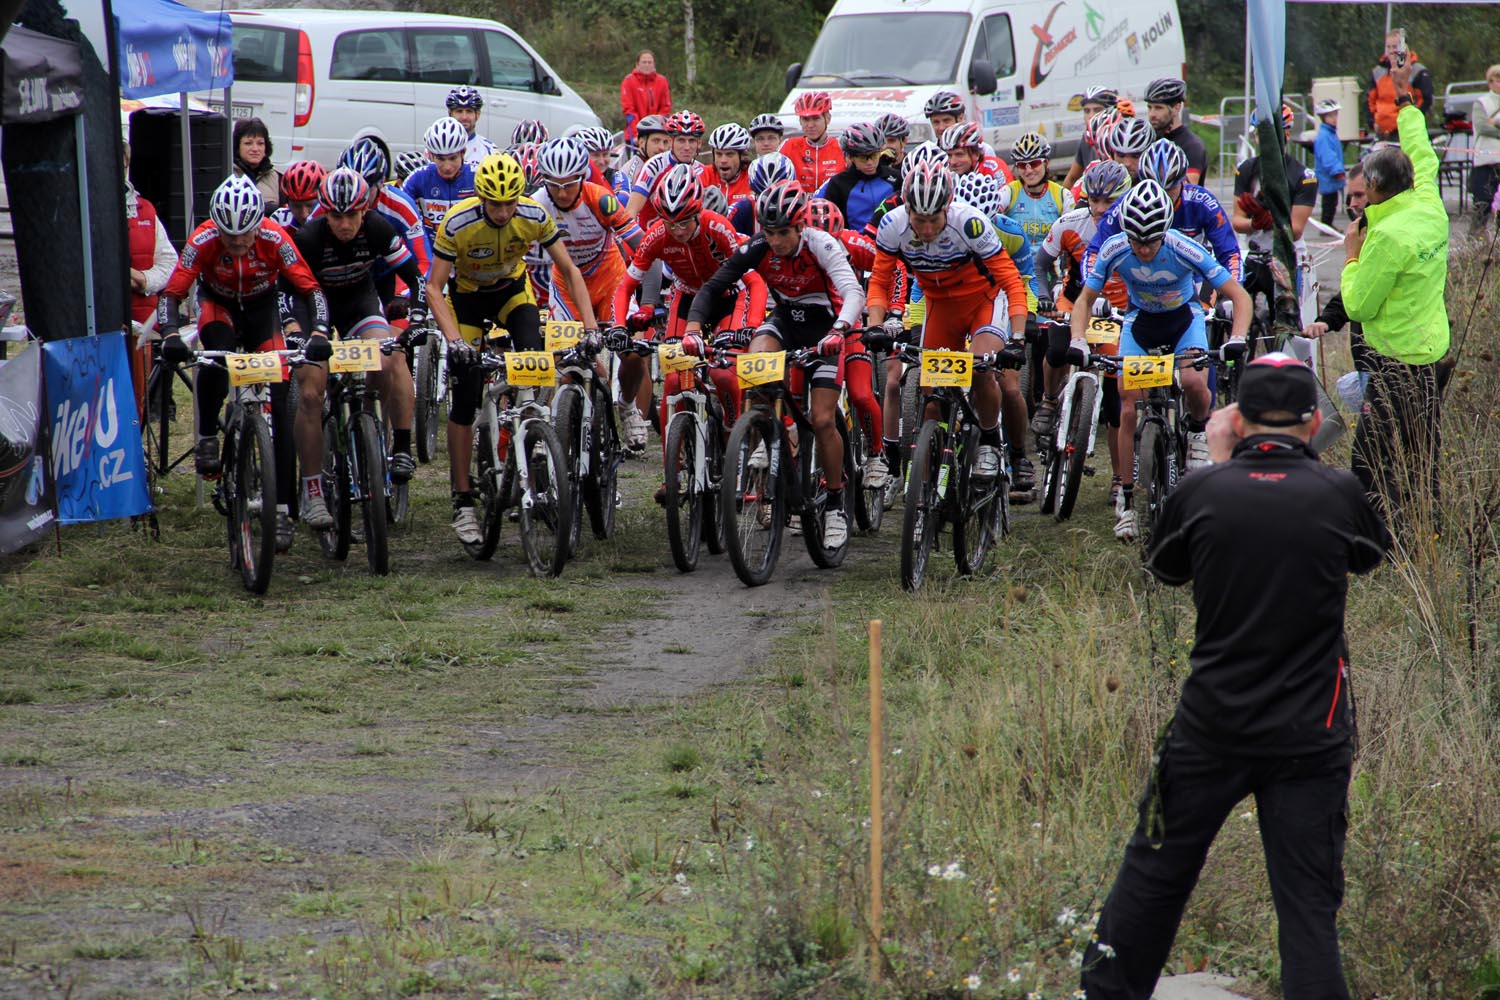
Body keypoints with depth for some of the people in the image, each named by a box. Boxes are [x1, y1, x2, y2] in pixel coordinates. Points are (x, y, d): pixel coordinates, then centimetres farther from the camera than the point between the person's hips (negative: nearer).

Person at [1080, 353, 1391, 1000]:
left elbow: (1166, 569, 14)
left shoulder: (1201, 491, -7)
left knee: (1154, 875, 15)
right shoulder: (1338, 492, -8)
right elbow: (1371, 553, 15)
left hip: (1212, 729, 1)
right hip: (1310, 740, -1)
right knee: (1308, 906, 1)